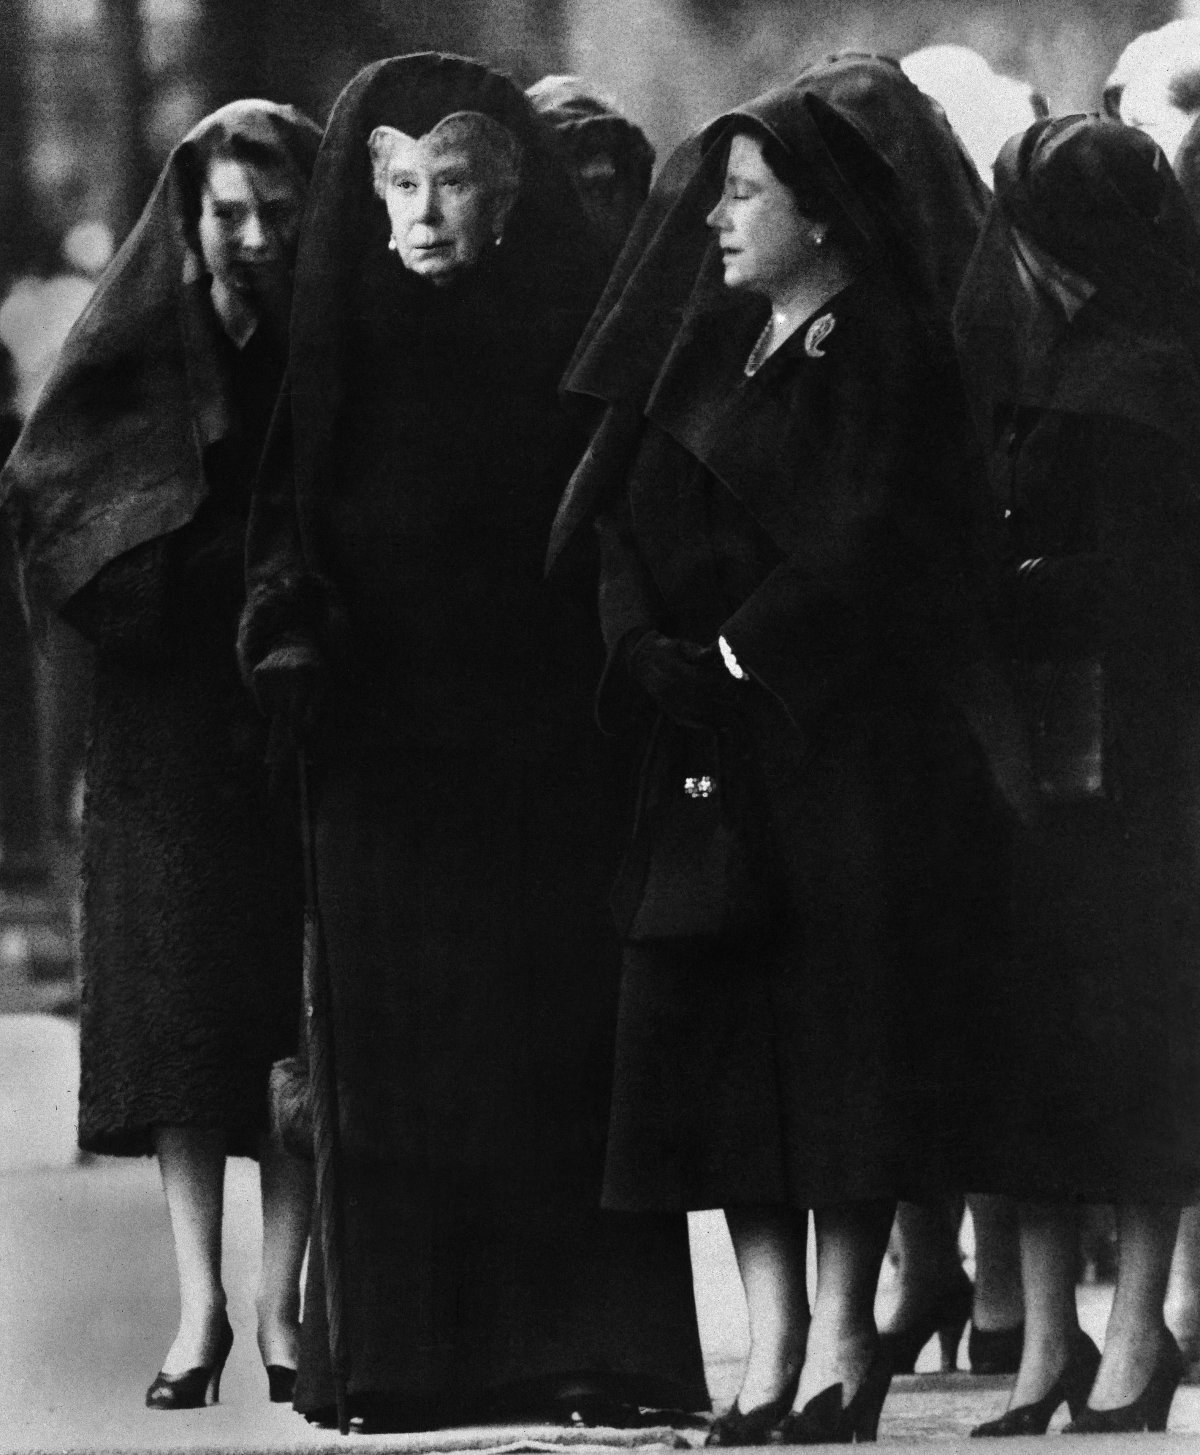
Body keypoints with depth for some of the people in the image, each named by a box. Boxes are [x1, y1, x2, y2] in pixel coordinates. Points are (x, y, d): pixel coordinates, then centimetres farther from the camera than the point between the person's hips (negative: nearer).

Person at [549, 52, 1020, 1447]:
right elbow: (632, 524, 10)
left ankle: (845, 1332, 1)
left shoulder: (887, 359, -4)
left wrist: (730, 657, -13)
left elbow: (866, 551, -13)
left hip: (847, 741, -6)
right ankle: (773, 1336, 4)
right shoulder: (704, 352, 15)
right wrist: (645, 654, -6)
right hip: (711, 756, 6)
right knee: (714, 1024, 1)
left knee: (843, 1019, -4)